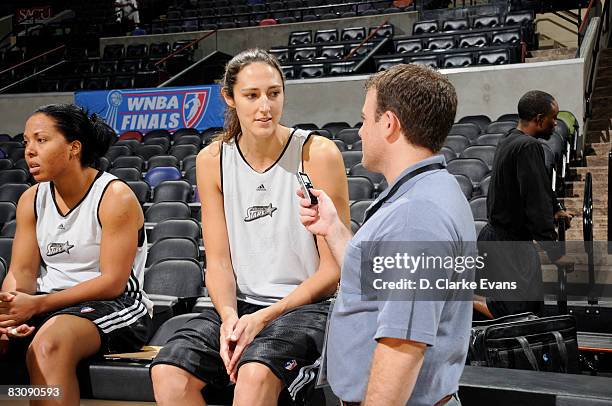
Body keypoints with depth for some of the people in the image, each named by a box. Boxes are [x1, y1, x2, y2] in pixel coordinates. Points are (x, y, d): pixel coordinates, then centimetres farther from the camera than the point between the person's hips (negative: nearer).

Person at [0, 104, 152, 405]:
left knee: (49, 344, -36)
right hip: (48, 305, 6)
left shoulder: (115, 197, -10)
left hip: (114, 305, -6)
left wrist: (37, 304, -21)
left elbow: (112, 283, -15)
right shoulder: (31, 200, 9)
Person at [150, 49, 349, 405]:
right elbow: (218, 260, 4)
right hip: (238, 304, 4)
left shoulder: (318, 154, -8)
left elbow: (333, 269, -7)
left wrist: (264, 317, -16)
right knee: (168, 374, -21)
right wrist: (228, 316, -16)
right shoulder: (212, 160, 4)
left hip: (305, 305, -4)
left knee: (255, 374, -34)